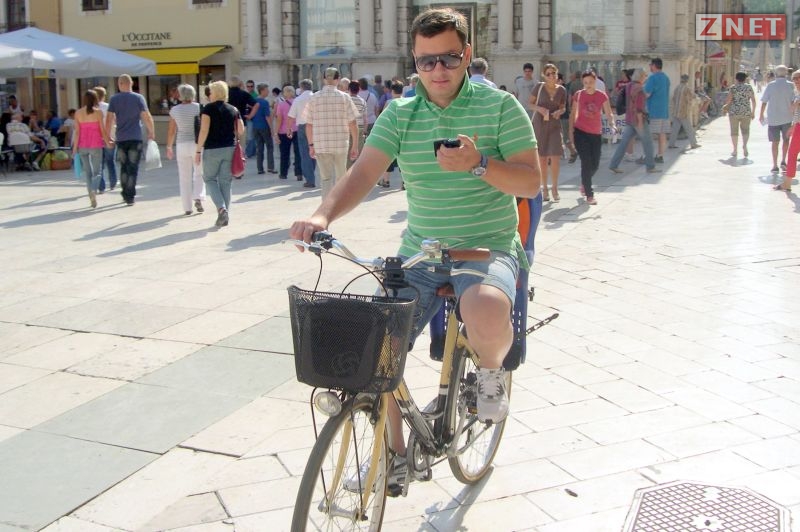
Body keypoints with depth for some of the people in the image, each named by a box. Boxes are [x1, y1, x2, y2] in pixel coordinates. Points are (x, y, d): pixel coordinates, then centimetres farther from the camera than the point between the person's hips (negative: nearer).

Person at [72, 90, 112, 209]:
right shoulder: (98, 112, -6)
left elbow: (77, 132, -1)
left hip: (82, 145, 2)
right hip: (96, 145, -2)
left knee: (87, 171, 12)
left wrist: (75, 147, 4)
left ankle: (91, 195, 11)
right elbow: (103, 130, -4)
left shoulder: (78, 113, 1)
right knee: (97, 171, 2)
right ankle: (93, 190, -23)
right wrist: (108, 141, 11)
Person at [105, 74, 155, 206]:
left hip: (121, 139, 2)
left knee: (124, 167, 15)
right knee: (133, 168, 1)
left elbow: (109, 119, 0)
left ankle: (126, 194, 17)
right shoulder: (138, 98, -1)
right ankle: (130, 197, -2)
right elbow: (147, 117, -4)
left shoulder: (114, 99, 2)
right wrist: (151, 132, 9)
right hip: (135, 138, -2)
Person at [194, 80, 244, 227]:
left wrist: (198, 150, -8)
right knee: (226, 182, 9)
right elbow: (241, 131, 5)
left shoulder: (208, 108, -5)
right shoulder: (233, 110, 8)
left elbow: (204, 131, -11)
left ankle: (221, 208, -12)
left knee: (210, 179, 9)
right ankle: (225, 216, 10)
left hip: (212, 149, -4)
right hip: (230, 149, 4)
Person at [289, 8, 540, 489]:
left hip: (487, 249, -4)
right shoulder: (400, 115, 5)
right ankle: (394, 454, 17)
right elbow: (364, 173, -9)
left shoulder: (500, 107, -3)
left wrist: (478, 164, -24)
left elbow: (531, 182, -6)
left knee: (486, 310, -38)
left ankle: (492, 370, 1)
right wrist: (323, 216, -28)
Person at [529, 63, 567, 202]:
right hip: (539, 124, -1)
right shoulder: (539, 86, -3)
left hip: (554, 125, 1)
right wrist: (539, 108, -16)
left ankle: (555, 188, 8)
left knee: (555, 158, -8)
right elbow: (530, 103, 3)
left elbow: (563, 107, 14)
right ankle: (545, 188, 17)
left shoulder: (561, 90, 3)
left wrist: (559, 111, -8)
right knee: (542, 158, 4)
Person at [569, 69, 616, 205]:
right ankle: (589, 195, -4)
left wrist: (612, 124, -23)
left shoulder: (602, 96, -2)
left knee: (595, 165, 8)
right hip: (581, 133, -2)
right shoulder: (578, 95, -1)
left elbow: (608, 113, -4)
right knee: (586, 163, -10)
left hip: (596, 134, 2)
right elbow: (573, 114, 7)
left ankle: (584, 183, 38)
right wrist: (571, 130, -1)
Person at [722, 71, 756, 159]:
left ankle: (735, 150, 8)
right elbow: (753, 101, 4)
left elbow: (728, 100, -7)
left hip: (734, 111, -2)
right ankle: (744, 145, -9)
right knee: (745, 129, 13)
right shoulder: (749, 87, 4)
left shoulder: (733, 87, -3)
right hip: (746, 112, 2)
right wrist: (753, 112, 13)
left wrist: (725, 107, 12)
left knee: (734, 131, 6)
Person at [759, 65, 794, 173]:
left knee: (775, 142, 6)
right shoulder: (790, 85, -5)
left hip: (773, 118, 0)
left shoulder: (770, 85, -4)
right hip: (786, 118, 0)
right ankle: (783, 161, 9)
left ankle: (775, 166, 5)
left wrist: (761, 115, 10)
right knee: (786, 140, 18)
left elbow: (764, 102, -2)